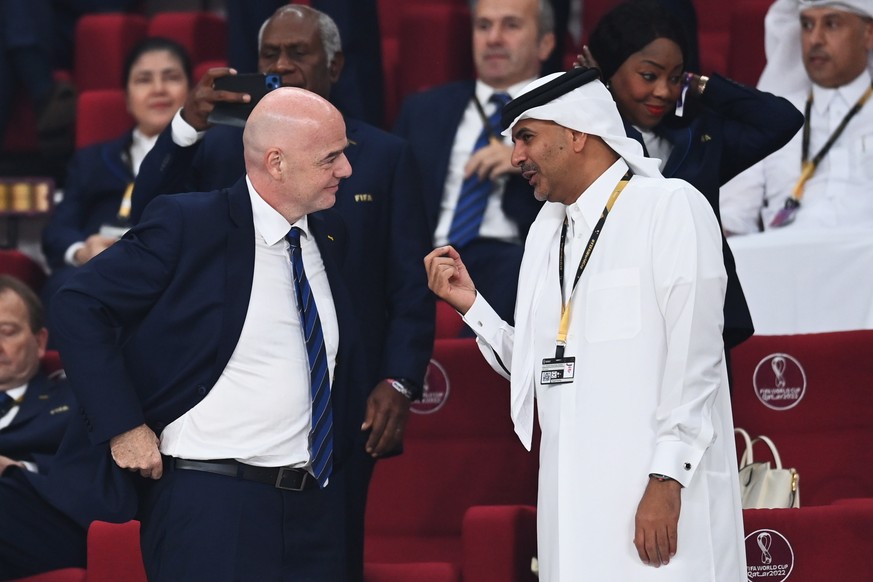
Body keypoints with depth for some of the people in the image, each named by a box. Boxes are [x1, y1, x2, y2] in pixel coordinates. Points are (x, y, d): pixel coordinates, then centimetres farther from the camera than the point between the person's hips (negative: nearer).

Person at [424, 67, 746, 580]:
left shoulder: (673, 207, -5)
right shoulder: (548, 229, 18)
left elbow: (694, 356, -12)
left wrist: (667, 481, -18)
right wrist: (471, 305, 6)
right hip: (572, 496, 7)